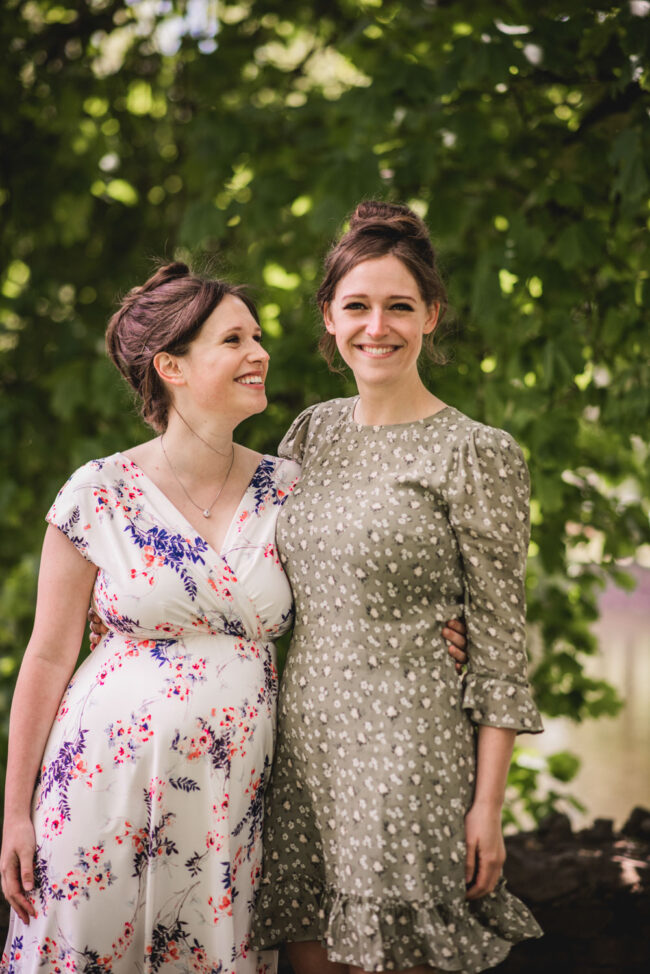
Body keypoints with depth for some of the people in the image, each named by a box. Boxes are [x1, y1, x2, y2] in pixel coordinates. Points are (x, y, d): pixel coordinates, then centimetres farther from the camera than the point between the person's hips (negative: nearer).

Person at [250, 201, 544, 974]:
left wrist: (488, 804, -10)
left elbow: (500, 642, -8)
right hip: (301, 738, 6)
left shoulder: (478, 455, -8)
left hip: (407, 750, -5)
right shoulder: (314, 430, 9)